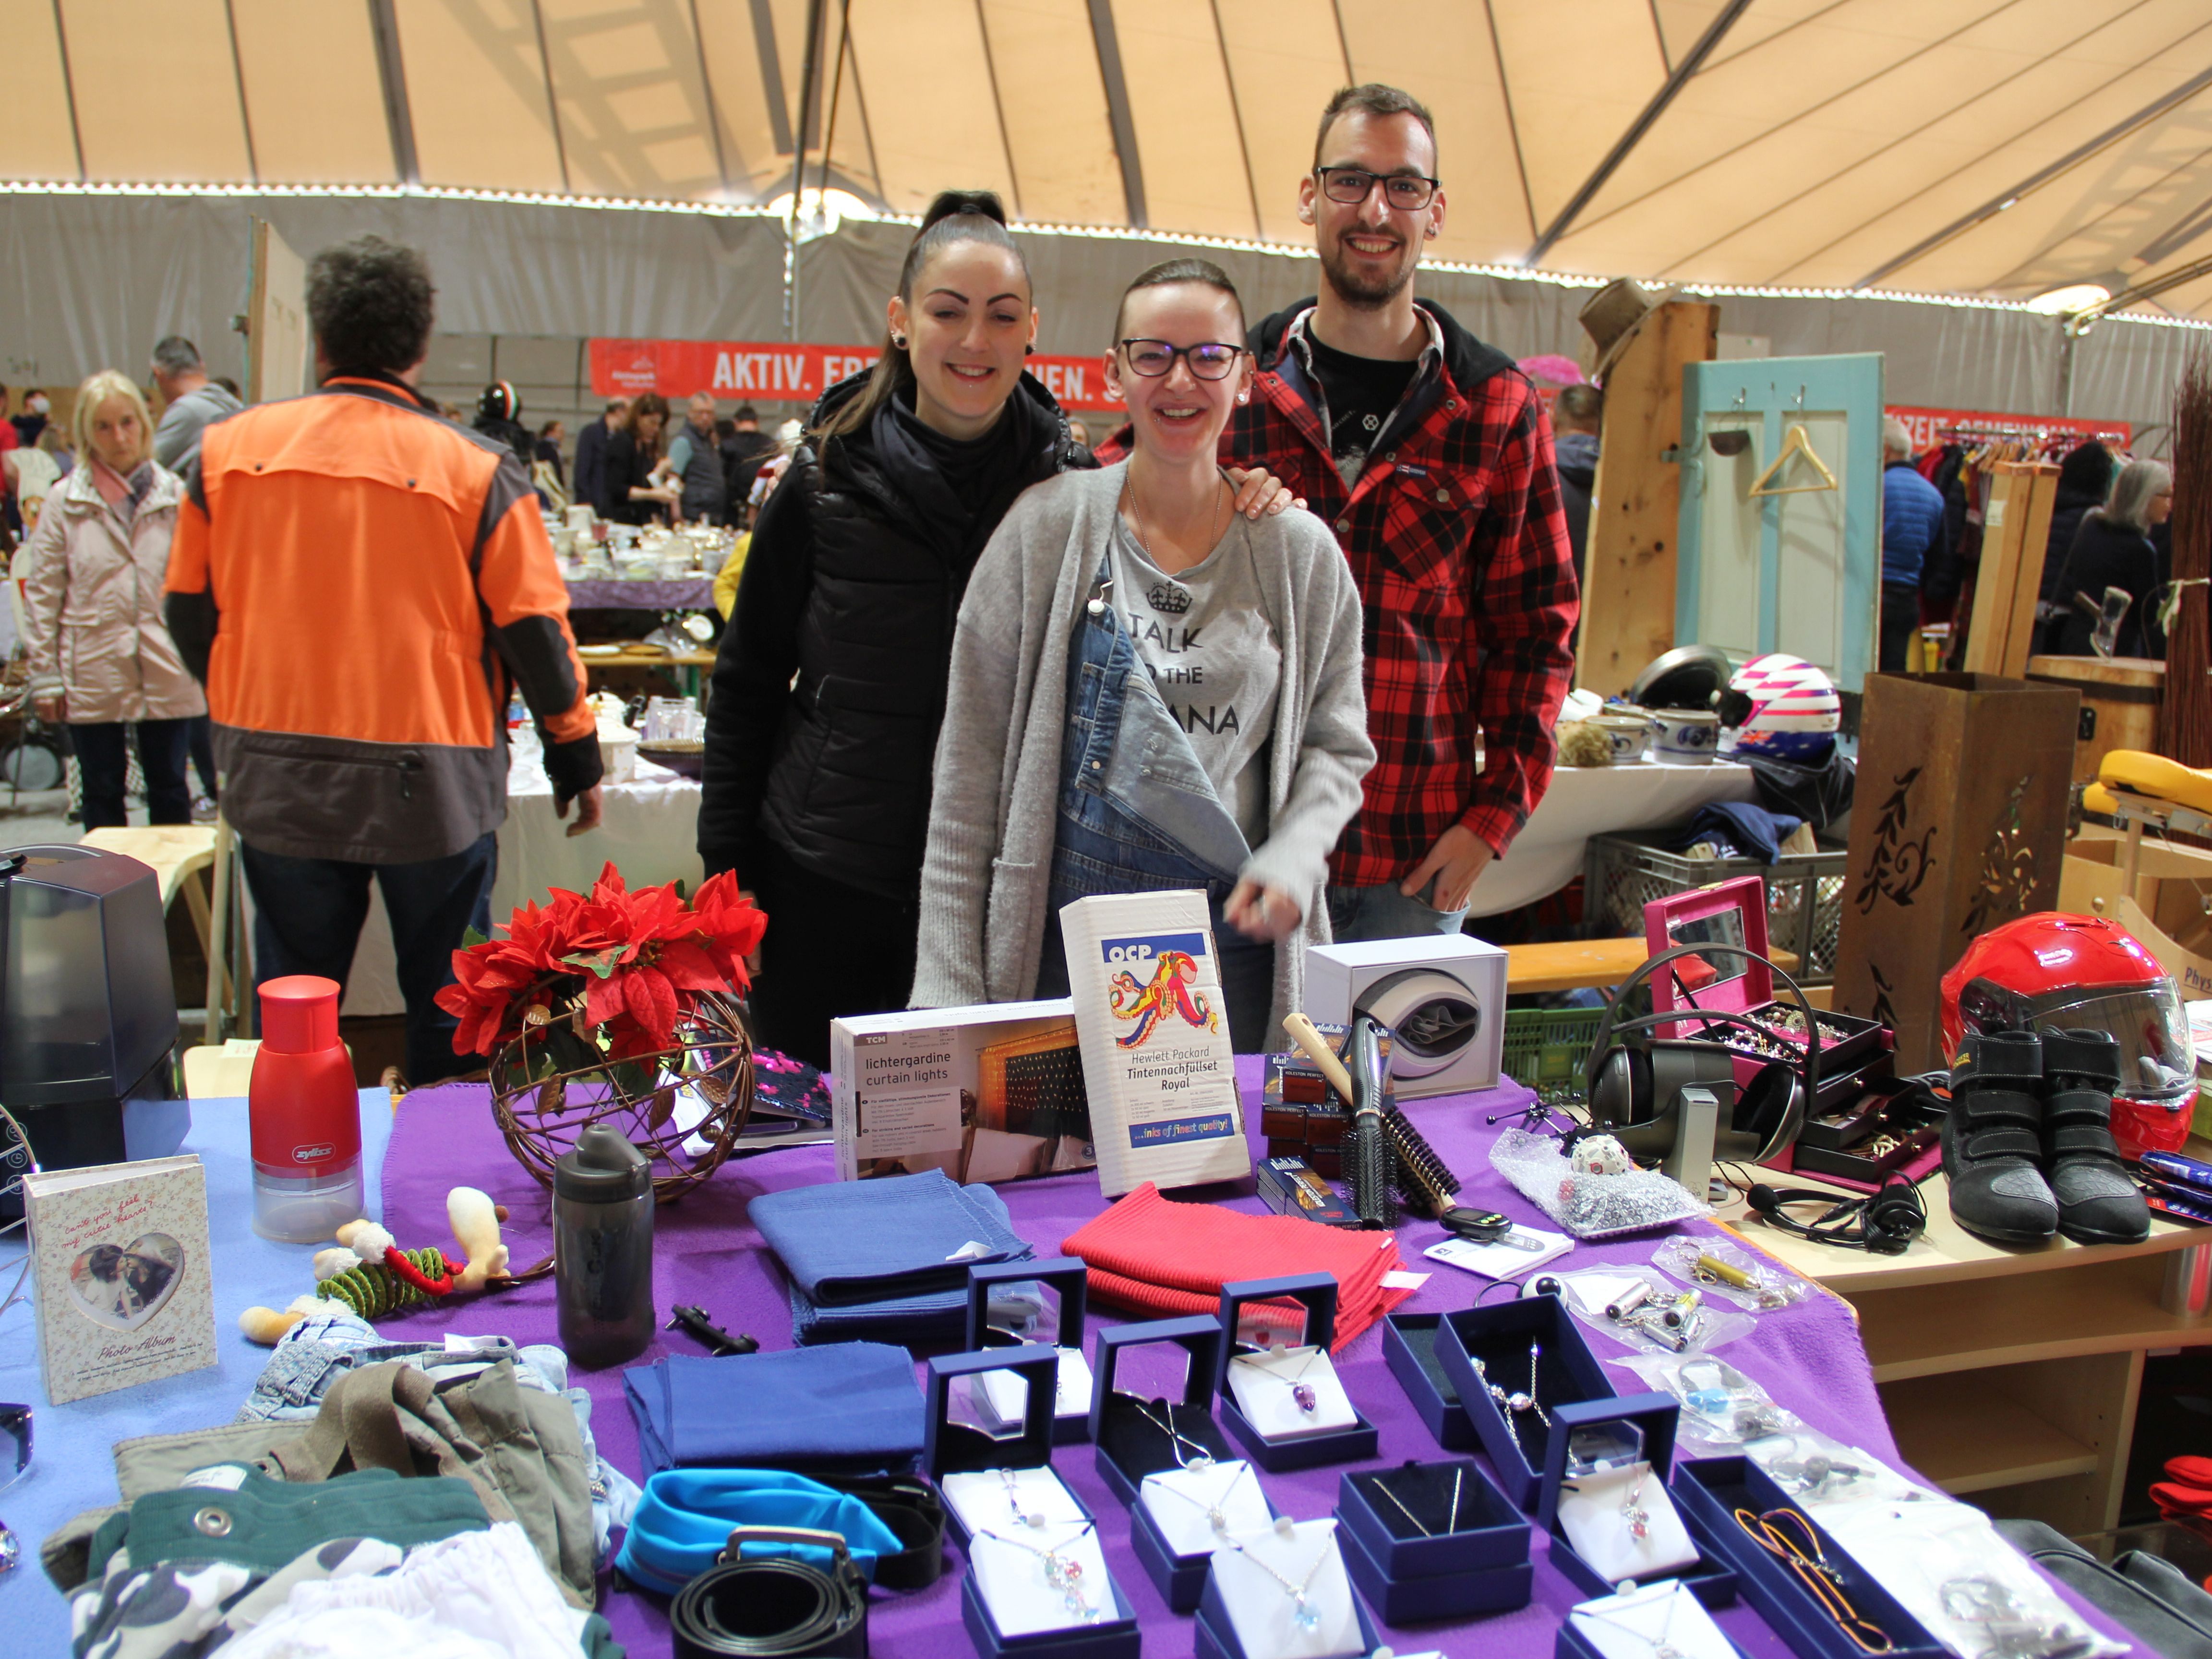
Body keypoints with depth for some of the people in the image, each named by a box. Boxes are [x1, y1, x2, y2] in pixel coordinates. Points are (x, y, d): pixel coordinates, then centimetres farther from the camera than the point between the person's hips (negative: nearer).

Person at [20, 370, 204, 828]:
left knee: (169, 792, 8)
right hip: (93, 674, 0)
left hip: (166, 671, 0)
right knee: (102, 795, 9)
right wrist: (45, 675, -2)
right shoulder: (65, 502, 2)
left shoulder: (175, 495, 2)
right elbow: (42, 592, 2)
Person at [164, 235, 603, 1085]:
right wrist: (577, 758, 6)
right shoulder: (475, 468, -9)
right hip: (431, 785, -2)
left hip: (277, 787, 3)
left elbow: (189, 609, 9)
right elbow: (533, 626, -7)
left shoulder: (228, 448, 0)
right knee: (447, 1008, 10)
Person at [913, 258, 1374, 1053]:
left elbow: (1338, 744, 13)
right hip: (1067, 934, -1)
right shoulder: (1050, 527, 0)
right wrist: (949, 987, -6)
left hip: (1238, 945, 2)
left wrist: (1292, 859, -9)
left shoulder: (1300, 552, 5)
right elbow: (971, 759, -1)